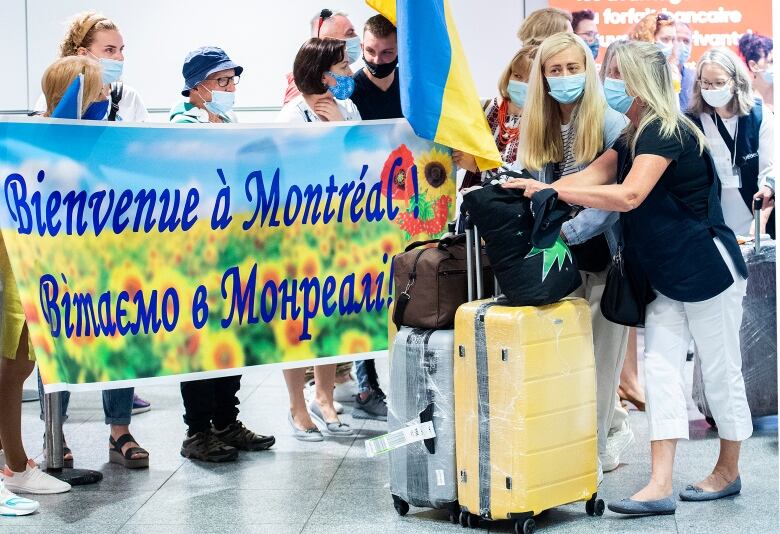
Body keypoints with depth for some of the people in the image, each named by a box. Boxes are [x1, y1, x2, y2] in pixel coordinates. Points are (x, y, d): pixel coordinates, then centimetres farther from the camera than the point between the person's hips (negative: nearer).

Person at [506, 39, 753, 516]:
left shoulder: (667, 132, -19)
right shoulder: (633, 139, 12)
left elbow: (628, 196, -31)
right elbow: (590, 177, 0)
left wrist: (550, 190, -29)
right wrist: (527, 191, -12)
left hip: (709, 271, -9)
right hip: (670, 279, 10)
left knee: (721, 372, 6)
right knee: (660, 367, 1)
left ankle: (729, 472, 23)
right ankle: (661, 486, -2)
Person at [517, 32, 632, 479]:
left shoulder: (612, 126, -11)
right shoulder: (538, 129, 7)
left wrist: (567, 231, -25)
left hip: (604, 256, -5)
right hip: (561, 259, 5)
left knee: (601, 353, 3)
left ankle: (594, 448, 11)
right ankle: (612, 427, 23)